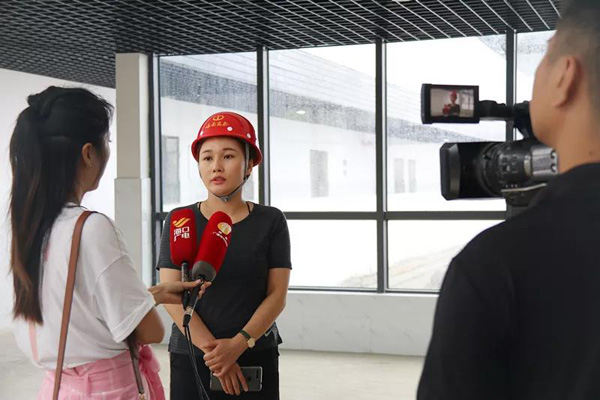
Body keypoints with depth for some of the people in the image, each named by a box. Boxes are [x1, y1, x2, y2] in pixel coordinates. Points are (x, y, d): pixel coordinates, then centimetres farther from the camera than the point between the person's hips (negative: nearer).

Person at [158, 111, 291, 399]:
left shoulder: (270, 221, 0)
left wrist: (238, 344, -17)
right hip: (191, 357, 0)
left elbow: (277, 294, -4)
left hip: (256, 359, 0)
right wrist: (213, 350, -15)